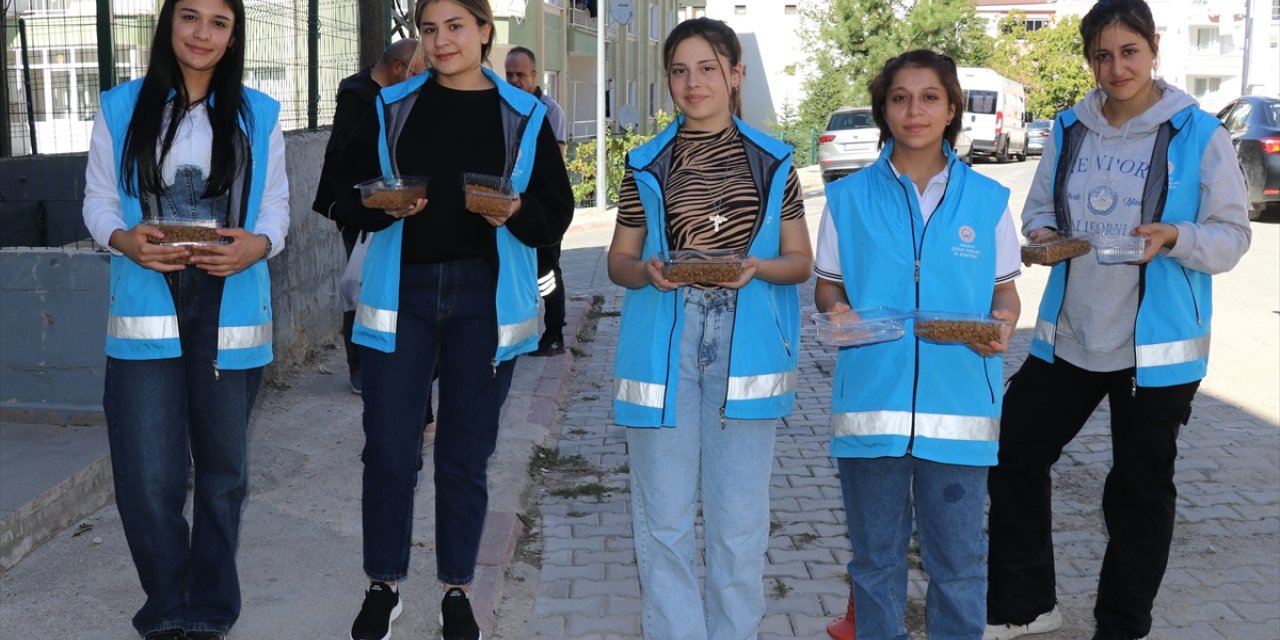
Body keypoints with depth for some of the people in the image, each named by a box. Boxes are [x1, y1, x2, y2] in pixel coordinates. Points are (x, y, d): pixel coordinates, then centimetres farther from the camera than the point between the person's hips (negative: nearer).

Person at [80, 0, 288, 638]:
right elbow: (98, 199, 7)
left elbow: (275, 206, 7)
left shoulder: (258, 115, 7)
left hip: (230, 309, 1)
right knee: (148, 477, -5)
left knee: (223, 469, 11)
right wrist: (124, 239, -14)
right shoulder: (121, 108, 5)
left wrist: (258, 245, -14)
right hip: (146, 307, -1)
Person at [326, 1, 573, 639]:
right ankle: (383, 585, 21)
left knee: (466, 455, 8)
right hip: (401, 294, 1)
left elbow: (555, 215, 3)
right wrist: (386, 206, -14)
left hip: (484, 300, 0)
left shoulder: (524, 116, 3)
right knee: (388, 450, 2)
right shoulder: (391, 107, 5)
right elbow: (347, 198, 6)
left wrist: (515, 212, -17)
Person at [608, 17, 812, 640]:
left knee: (739, 518, 6)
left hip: (744, 344, 0)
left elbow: (800, 261, 7)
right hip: (664, 345, 1)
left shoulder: (772, 162, 6)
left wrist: (756, 267, -13)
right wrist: (647, 271, -13)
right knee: (663, 518, 5)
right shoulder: (646, 165, 6)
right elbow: (618, 261, 10)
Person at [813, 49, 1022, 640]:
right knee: (875, 553, 11)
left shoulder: (987, 200, 5)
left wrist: (1003, 324, -11)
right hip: (870, 399, 1)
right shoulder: (849, 197, 5)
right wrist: (836, 309, -12)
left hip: (959, 406, 0)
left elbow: (1005, 290, 11)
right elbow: (826, 284, 10)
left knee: (958, 557, 5)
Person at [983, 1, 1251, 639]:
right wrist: (1042, 234, -10)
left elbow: (1232, 236, -6)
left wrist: (1174, 238, -25)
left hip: (1156, 347, -4)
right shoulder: (1069, 129, 5)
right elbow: (1038, 208, 13)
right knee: (1014, 455, 7)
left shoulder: (1197, 133, -7)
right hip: (1068, 336, 4)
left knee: (1141, 489, 9)